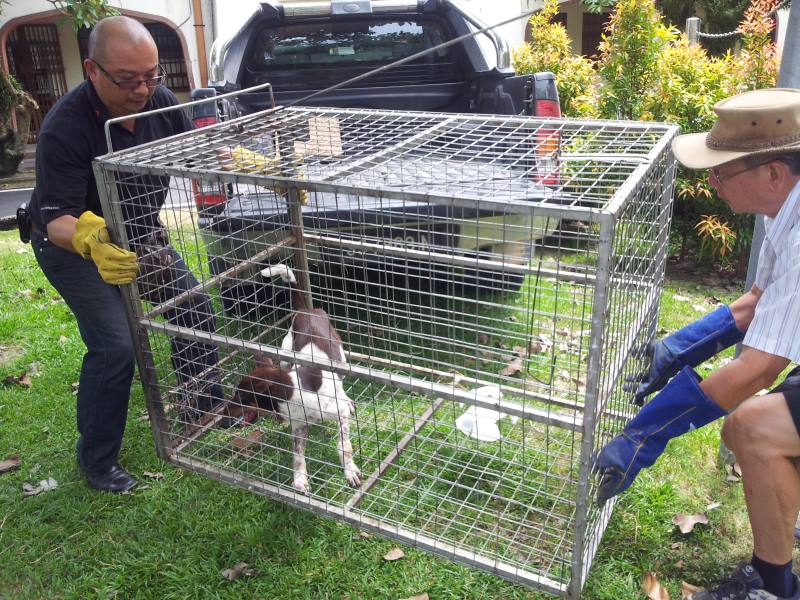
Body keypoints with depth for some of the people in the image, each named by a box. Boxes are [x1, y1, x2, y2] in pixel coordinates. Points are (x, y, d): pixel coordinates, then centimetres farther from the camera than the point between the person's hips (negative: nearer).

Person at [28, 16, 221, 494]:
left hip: (140, 231, 6)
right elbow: (56, 218, -33)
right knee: (115, 345, -15)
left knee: (195, 309, 5)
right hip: (73, 242, -6)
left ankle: (207, 403, 29)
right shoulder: (65, 129, -32)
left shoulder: (159, 100, -16)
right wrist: (91, 240, -56)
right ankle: (97, 461, 6)